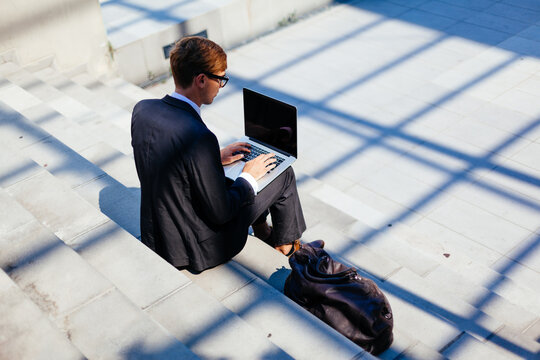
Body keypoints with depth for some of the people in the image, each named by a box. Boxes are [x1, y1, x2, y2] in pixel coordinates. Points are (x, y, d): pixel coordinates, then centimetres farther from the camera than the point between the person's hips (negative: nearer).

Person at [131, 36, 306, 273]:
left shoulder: (142, 109, -9)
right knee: (284, 174, 9)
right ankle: (286, 244, 34)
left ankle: (262, 232, 44)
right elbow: (221, 213, -23)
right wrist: (249, 177, -6)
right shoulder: (199, 138, -33)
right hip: (197, 251, -7)